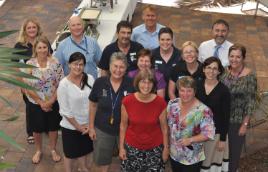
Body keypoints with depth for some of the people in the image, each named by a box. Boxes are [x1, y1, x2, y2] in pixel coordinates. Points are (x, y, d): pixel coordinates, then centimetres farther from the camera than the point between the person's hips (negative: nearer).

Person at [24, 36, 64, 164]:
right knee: (37, 128, 15)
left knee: (53, 127, 15)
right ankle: (38, 151, 39)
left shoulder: (55, 63, -12)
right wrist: (41, 102, -13)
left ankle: (53, 150, 38)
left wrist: (51, 101, -14)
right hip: (36, 103, -1)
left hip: (53, 102, 1)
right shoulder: (29, 64, -15)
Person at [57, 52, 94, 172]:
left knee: (84, 149, 25)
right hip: (70, 126, -3)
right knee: (70, 153, 16)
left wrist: (90, 123, -6)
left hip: (87, 124, 4)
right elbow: (65, 111, -16)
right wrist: (78, 126, -11)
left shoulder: (90, 79, -11)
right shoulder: (64, 84, -20)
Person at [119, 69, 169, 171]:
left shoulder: (160, 102, -13)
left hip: (154, 149, 0)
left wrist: (166, 148, 1)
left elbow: (164, 127, -3)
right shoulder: (127, 101, -12)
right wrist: (121, 147, 1)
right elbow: (123, 125, -1)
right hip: (132, 148, 1)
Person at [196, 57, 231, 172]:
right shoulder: (197, 86, -4)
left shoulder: (224, 90, -13)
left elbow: (226, 117, -10)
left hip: (215, 132, -3)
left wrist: (223, 139, -10)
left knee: (213, 159, 8)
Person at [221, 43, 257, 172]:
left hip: (238, 121, -3)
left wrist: (245, 124, -12)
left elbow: (251, 102, -13)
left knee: (234, 150, 12)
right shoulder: (224, 72, -2)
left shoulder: (250, 76, -15)